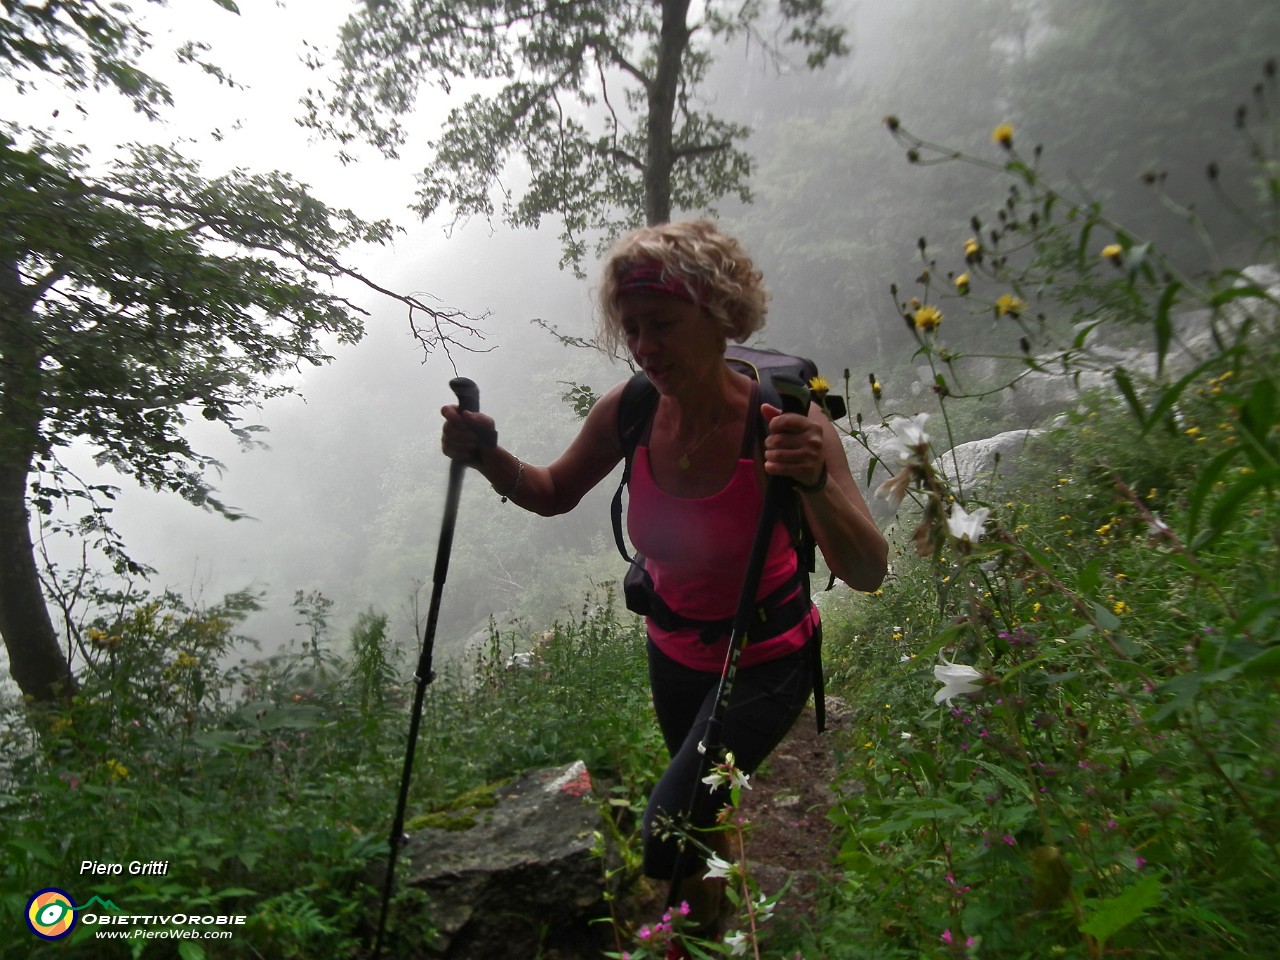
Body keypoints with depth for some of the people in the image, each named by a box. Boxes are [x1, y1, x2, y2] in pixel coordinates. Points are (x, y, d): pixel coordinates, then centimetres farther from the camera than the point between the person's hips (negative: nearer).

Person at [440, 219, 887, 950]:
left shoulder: (784, 421, -28)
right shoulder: (629, 411, -17)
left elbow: (869, 573, -33)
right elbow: (556, 494, -1)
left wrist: (814, 481, -52)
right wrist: (488, 457, -21)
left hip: (765, 662, -4)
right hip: (674, 653, 5)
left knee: (668, 842, -15)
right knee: (704, 814, 27)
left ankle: (706, 924, 23)